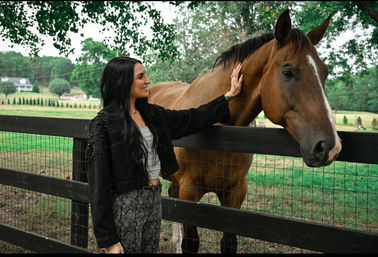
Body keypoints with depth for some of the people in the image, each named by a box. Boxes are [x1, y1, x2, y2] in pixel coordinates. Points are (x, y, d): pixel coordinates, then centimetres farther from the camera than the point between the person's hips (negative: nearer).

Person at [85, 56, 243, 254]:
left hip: (154, 199, 7)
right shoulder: (104, 123, -15)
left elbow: (191, 119, 19)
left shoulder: (151, 114, 6)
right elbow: (99, 185, -16)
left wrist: (230, 95, 21)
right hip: (126, 206, -7)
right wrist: (108, 240, -18)